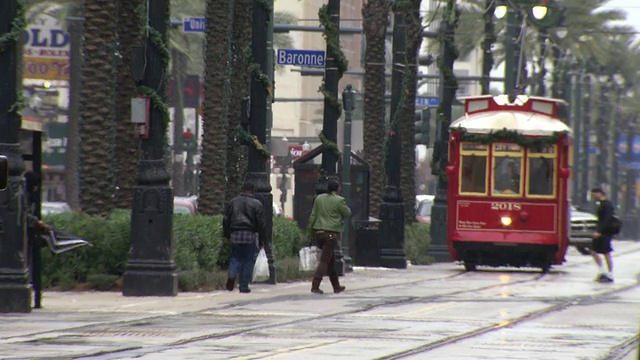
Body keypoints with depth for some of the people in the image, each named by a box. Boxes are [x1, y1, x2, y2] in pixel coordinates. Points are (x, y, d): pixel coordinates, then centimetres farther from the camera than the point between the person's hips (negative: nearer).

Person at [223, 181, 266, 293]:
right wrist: (261, 240, 4)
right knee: (247, 261, 5)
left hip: (235, 234, 2)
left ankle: (231, 274, -17)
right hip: (249, 235, -2)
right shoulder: (256, 204, 1)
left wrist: (227, 234, 20)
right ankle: (244, 286, 4)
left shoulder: (233, 202, 11)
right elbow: (261, 223, 0)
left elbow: (226, 220, 13)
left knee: (235, 258, 12)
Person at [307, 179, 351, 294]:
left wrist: (310, 231, 11)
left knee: (331, 259, 17)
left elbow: (313, 215, 7)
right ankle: (315, 286, -15)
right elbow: (347, 213, 1)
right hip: (331, 233, -6)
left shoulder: (319, 198, 8)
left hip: (318, 232, 6)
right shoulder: (339, 200, -9)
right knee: (324, 261, -5)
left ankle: (336, 286, 25)